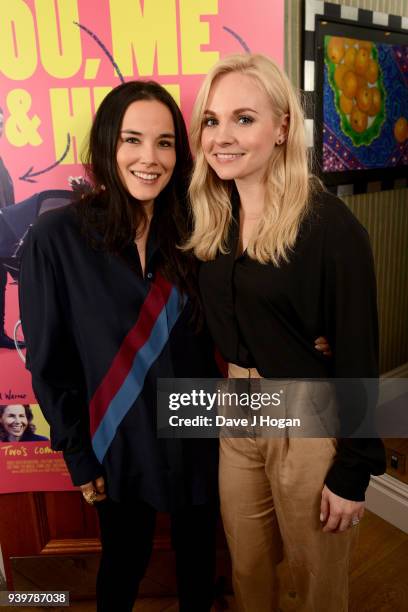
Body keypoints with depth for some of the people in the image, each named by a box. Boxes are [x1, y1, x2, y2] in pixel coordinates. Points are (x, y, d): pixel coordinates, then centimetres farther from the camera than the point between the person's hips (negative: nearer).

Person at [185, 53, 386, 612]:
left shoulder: (330, 225, -19)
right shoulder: (212, 218, 1)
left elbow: (357, 355, -16)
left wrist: (353, 471, -12)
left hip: (311, 423, -5)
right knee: (246, 565, 25)